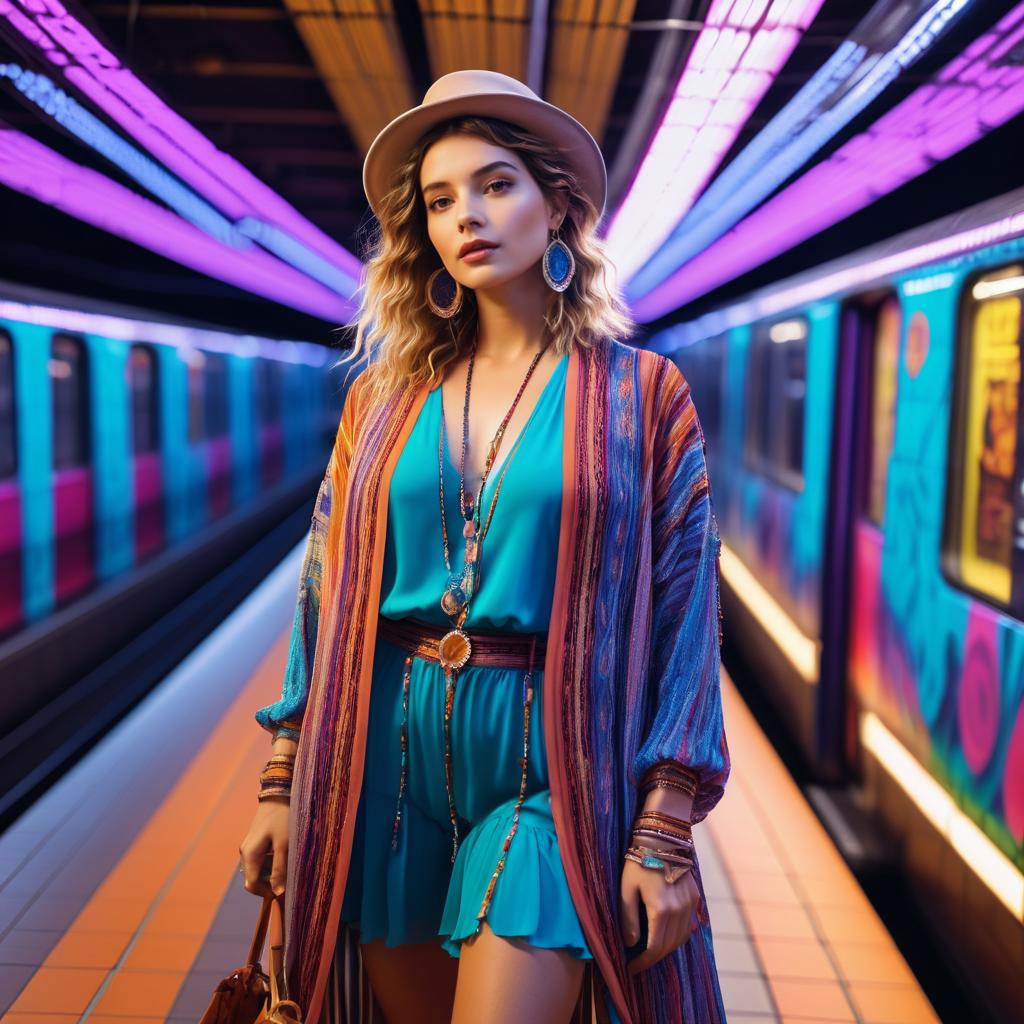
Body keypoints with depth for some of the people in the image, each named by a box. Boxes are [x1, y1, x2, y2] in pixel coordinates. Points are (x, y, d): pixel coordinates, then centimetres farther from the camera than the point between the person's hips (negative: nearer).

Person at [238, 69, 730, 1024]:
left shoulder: (642, 396, -1)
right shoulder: (383, 397, 7)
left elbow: (682, 616, -3)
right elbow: (325, 597, 9)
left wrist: (667, 830, -8)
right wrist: (283, 785, 7)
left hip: (550, 766, -3)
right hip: (388, 759, 3)